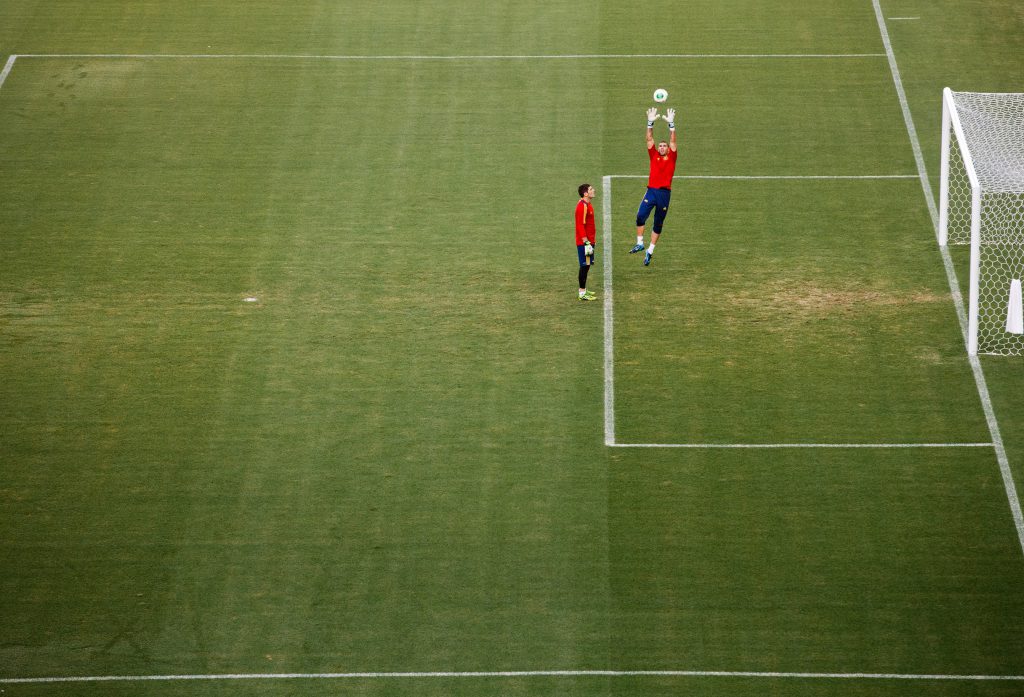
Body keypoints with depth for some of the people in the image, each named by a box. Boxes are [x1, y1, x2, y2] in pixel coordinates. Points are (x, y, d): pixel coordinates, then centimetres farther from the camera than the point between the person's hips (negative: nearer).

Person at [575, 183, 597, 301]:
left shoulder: (588, 205, 14)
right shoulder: (582, 206, -18)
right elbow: (580, 226, -22)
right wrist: (586, 242, -23)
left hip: (588, 240, 10)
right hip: (584, 242, -10)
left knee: (586, 265, 15)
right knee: (585, 266, -6)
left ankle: (583, 290, 23)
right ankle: (582, 293, -3)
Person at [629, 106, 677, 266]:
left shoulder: (671, 158, 10)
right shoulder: (654, 156, 13)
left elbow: (672, 141, 2)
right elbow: (649, 139, 8)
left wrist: (671, 124, -6)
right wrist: (650, 122, 0)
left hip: (665, 193, -1)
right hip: (651, 191, 1)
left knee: (658, 224, 5)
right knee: (640, 216, -19)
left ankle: (650, 251, 11)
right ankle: (639, 243, -8)